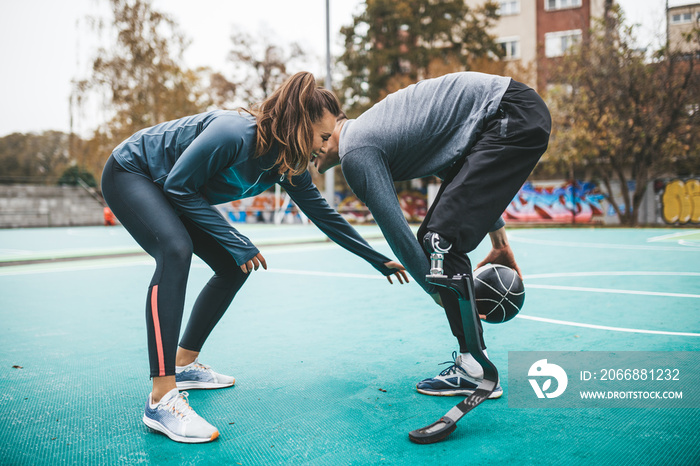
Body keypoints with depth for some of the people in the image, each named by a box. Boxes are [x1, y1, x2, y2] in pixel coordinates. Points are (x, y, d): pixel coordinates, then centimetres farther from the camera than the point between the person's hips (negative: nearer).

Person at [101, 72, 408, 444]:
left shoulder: (288, 164, -10)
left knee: (234, 268, 2)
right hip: (129, 173, -8)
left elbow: (324, 216, -1)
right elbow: (179, 186, -27)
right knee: (176, 250, -34)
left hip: (166, 190, 9)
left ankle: (184, 365, 17)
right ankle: (161, 400, -34)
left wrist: (379, 261, 2)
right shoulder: (234, 134, -34)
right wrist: (235, 242, -25)